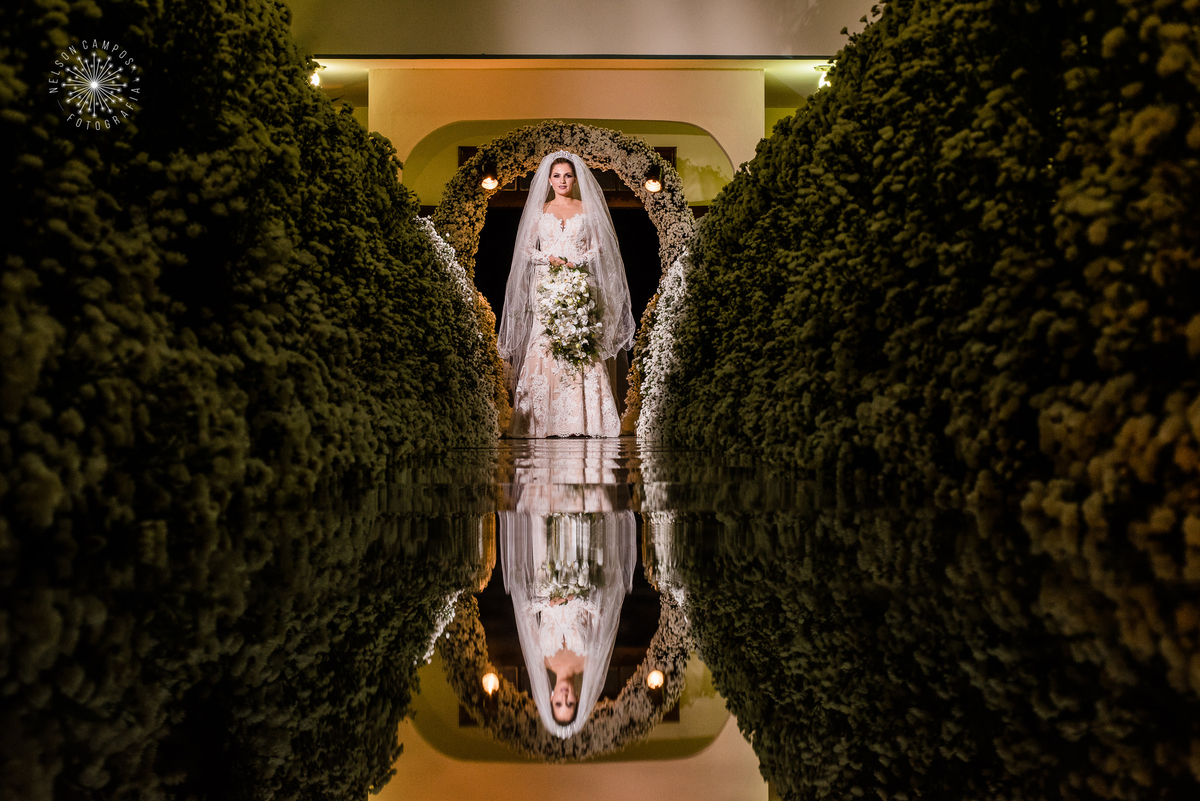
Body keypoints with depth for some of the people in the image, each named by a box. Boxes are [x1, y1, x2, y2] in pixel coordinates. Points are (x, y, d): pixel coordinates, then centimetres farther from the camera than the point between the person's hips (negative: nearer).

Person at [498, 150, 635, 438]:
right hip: (546, 284, 0)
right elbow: (526, 249, 10)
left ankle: (583, 419, -9)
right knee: (545, 346, -11)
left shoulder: (587, 209, 12)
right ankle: (544, 420, -10)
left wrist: (577, 262, -10)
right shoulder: (539, 210, 13)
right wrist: (549, 258, -8)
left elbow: (598, 247, 8)